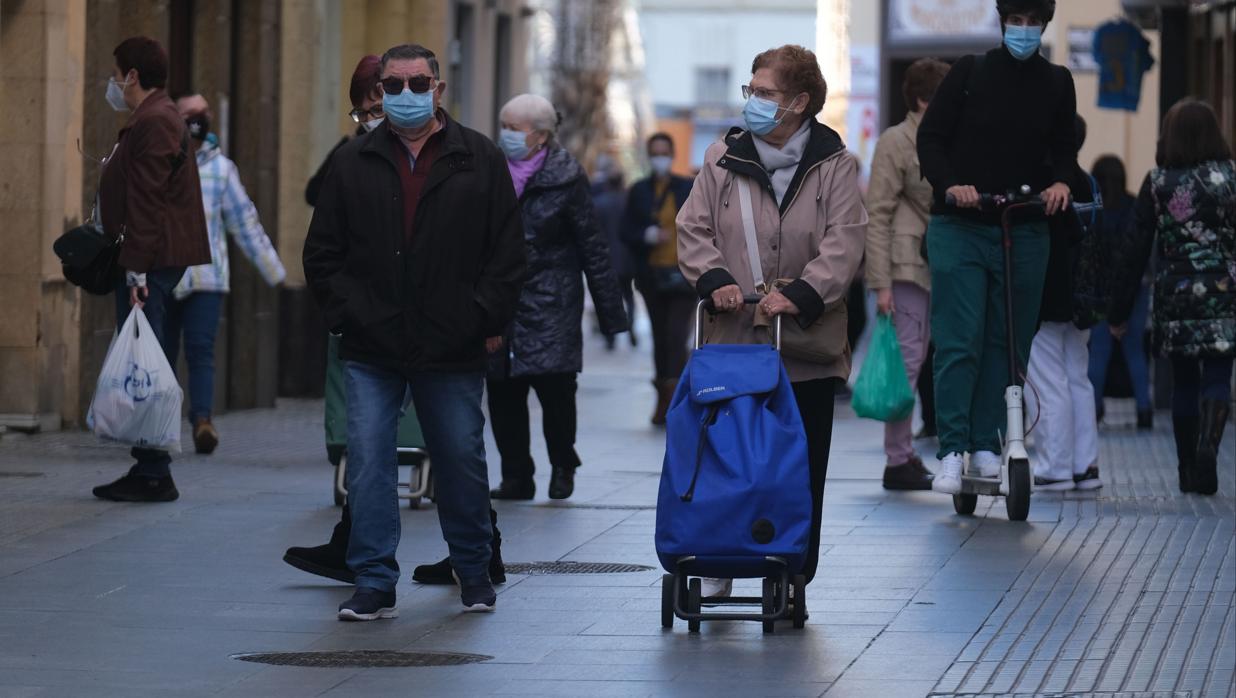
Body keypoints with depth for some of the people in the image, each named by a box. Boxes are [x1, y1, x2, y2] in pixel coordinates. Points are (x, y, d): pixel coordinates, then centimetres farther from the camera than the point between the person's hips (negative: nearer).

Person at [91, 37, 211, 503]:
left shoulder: (153, 123, -14)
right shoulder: (154, 118, 20)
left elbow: (146, 201, -20)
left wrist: (137, 269, -23)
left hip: (150, 261, -11)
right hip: (150, 261, 11)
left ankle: (153, 476, -10)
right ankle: (149, 471, 15)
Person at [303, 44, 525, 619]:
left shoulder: (480, 161, 3)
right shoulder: (353, 164, 6)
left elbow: (508, 251, 3)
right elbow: (323, 254, 9)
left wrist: (484, 319, -5)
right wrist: (346, 314, -2)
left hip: (453, 353, 0)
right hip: (372, 352, 0)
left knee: (461, 462, 10)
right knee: (368, 462, -6)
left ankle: (473, 571, 28)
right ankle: (374, 582, 0)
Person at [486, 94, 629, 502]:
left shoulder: (565, 179, -3)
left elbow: (592, 246, 0)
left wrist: (610, 310, -1)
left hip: (551, 302, -4)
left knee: (554, 383, -10)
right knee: (503, 391, 1)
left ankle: (563, 465, 12)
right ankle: (516, 477, 12)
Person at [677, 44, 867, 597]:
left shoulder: (835, 166, 1)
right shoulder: (724, 160, 7)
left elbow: (843, 244, -7)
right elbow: (693, 230, 7)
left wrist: (800, 294, -20)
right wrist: (715, 279, -12)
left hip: (806, 348, -1)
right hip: (733, 341, 1)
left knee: (801, 466, 4)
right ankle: (718, 573, 11)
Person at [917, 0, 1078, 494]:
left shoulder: (1056, 83, 9)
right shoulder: (969, 73, 1)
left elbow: (1064, 151, 12)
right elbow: (931, 137, -1)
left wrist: (1061, 181, -10)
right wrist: (949, 184, -19)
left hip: (1024, 232, 3)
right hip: (960, 227, -3)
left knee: (1008, 342, 4)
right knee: (958, 342, -9)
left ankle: (986, 446, 11)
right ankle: (952, 450, -9)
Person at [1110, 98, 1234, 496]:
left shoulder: (1156, 183, 0)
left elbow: (1138, 251, 0)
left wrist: (1120, 312, 4)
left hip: (1174, 295, 1)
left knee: (1184, 381, 11)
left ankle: (1188, 470, 13)